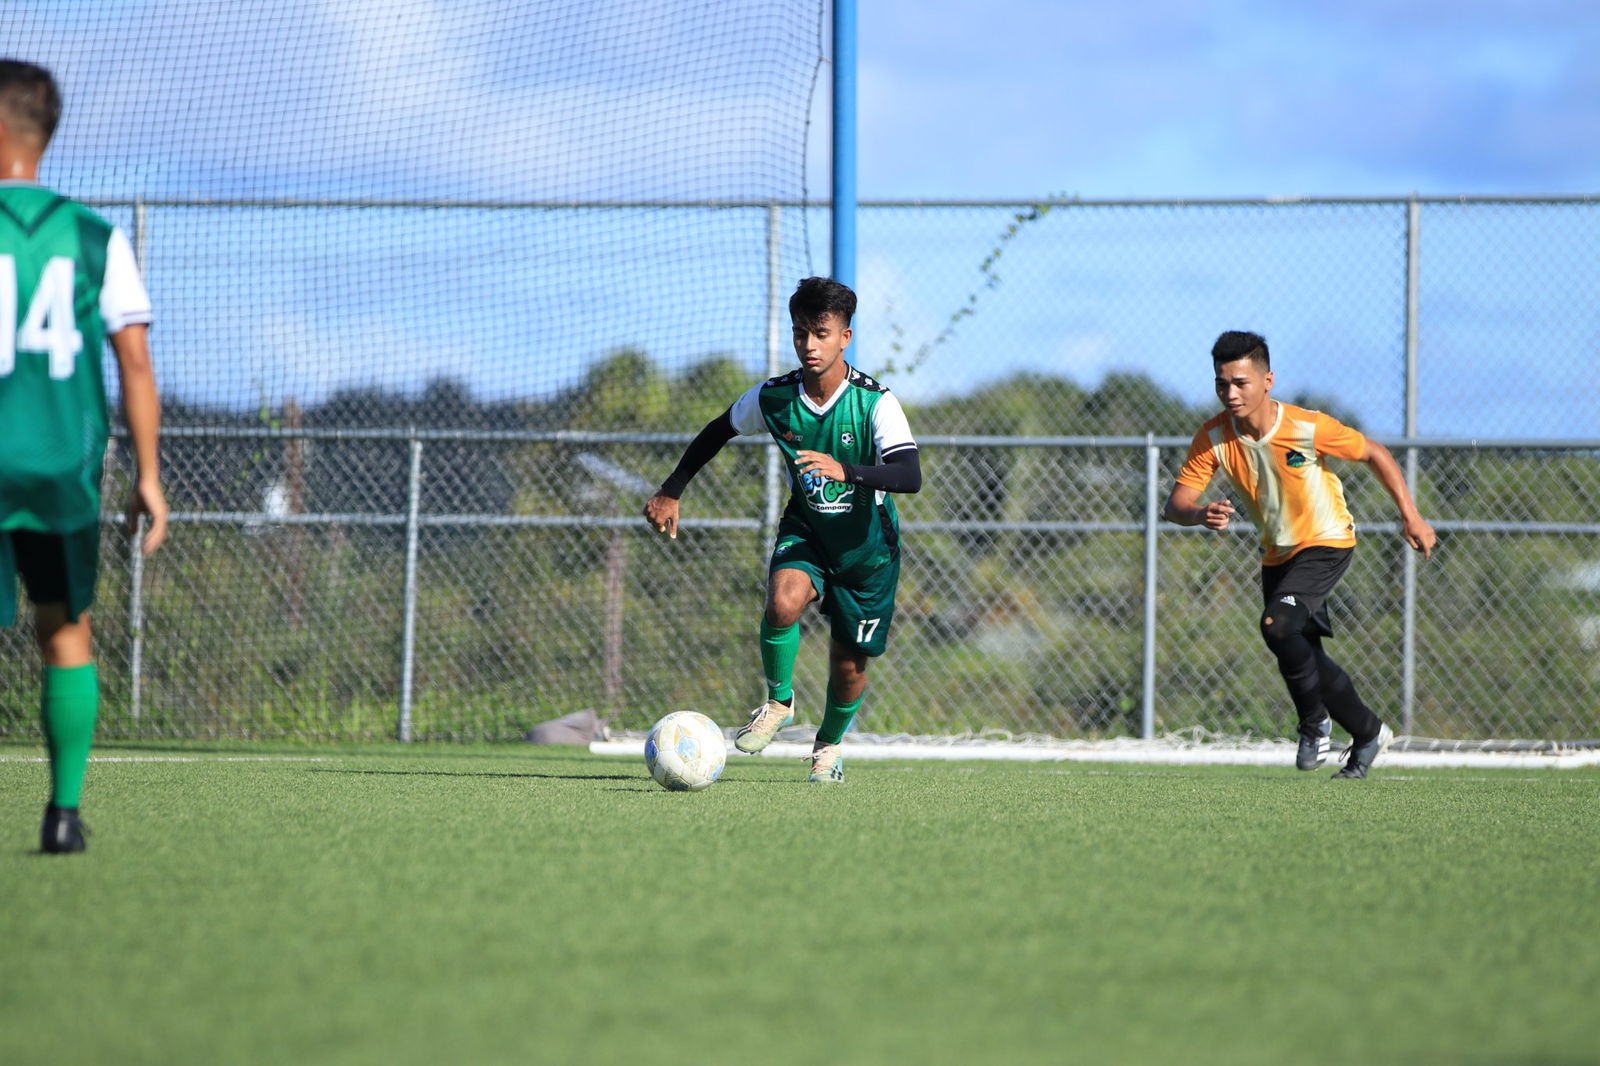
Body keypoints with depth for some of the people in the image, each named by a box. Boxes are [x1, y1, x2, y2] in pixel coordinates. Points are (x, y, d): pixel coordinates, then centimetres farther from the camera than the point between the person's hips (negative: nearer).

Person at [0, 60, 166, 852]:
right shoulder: (95, 237, 6)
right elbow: (133, 356, 2)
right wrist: (148, 475, 6)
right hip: (66, 462, 3)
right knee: (65, 633, 17)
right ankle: (65, 809, 12)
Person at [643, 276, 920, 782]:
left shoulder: (875, 403, -25)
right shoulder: (773, 398, -14)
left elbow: (910, 476, -37)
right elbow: (717, 432, 6)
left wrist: (846, 471, -53)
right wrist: (671, 492, 5)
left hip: (867, 543, -1)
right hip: (805, 528, 2)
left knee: (849, 663, 6)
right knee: (783, 601, -30)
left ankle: (829, 743, 38)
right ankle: (778, 700, -4)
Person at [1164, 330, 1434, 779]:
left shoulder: (1308, 428, -25)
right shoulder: (1213, 438, -16)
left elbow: (1374, 454, -9)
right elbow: (1176, 503, -19)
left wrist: (1410, 516, -10)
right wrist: (1200, 515, -43)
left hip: (1326, 543, -6)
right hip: (1277, 553, 6)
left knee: (1277, 624, -27)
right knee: (1301, 660, 10)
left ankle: (1314, 721, -6)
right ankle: (1369, 733, 30)